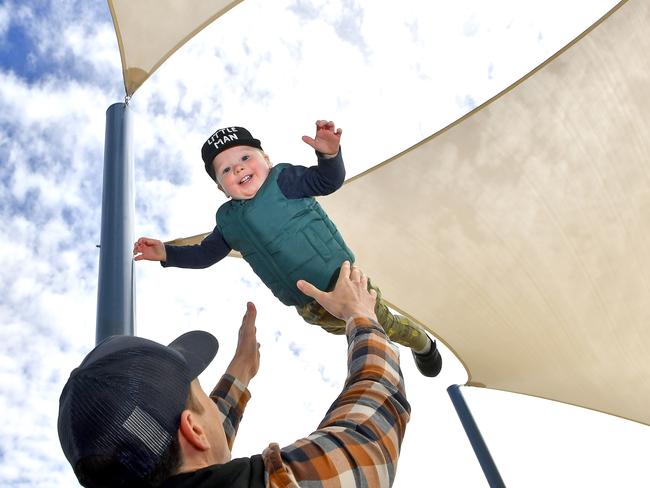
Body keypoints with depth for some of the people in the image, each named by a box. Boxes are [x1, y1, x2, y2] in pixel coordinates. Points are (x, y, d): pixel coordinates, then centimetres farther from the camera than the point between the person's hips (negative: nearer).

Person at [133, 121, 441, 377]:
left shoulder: (282, 180, -16)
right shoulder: (228, 219, 0)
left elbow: (328, 181, -29)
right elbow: (205, 254, 11)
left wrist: (329, 154, -49)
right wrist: (167, 253, -3)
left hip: (342, 278, -5)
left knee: (386, 324, 12)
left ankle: (424, 346, 43)